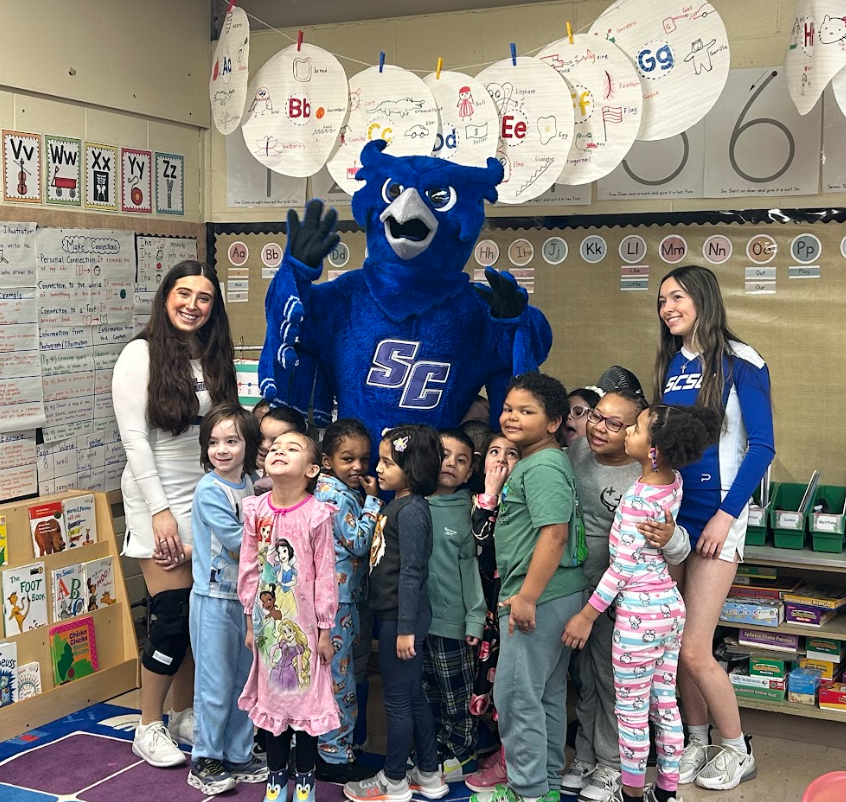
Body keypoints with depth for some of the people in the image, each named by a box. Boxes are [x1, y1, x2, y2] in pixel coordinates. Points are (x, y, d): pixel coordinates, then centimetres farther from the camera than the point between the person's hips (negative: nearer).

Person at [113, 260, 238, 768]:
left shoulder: (216, 359, 9)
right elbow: (135, 439, -11)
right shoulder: (141, 355, -6)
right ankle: (149, 727, 11)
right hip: (160, 499, -5)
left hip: (207, 497, 5)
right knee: (172, 615, -6)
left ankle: (185, 716, 24)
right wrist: (160, 510, -15)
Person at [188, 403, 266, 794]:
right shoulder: (210, 490, -15)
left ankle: (238, 755, 27)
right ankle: (205, 761, 17)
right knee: (216, 684, 2)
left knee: (245, 680, 14)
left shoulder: (250, 484, 6)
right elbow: (237, 542, -20)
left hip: (246, 596, 7)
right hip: (215, 598, -7)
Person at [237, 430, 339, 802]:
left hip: (303, 623, -3)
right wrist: (251, 621, 6)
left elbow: (325, 575, -10)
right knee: (271, 694, 14)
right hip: (268, 621, 3)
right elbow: (249, 569, 3)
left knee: (306, 694, 8)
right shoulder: (256, 510, -4)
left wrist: (325, 629, -7)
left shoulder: (317, 514, -14)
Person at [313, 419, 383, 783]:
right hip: (335, 599, -10)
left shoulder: (347, 490, 12)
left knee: (335, 674, 17)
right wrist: (372, 500, -13)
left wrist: (368, 498, 4)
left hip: (345, 596, 10)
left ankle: (331, 745, 28)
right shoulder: (334, 494, -17)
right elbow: (359, 543, -18)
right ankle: (335, 756, 8)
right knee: (338, 675, -1)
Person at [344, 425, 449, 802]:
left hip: (402, 615, -10)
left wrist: (405, 628, -20)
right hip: (392, 614, 10)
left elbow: (411, 572, -21)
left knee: (397, 699, 3)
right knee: (413, 696, 17)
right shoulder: (396, 504, 10)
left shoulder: (411, 510, -18)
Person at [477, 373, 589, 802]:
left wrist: (526, 597, -24)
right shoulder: (534, 462, 15)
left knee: (516, 695, -1)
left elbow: (554, 533, -25)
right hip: (555, 595, 10)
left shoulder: (543, 466, -17)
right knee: (548, 694, 17)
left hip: (541, 597, -10)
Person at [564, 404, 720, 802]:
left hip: (639, 614, -8)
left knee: (630, 711, 7)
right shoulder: (674, 481, -1)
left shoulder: (638, 499, -23)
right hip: (670, 607, 8)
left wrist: (586, 615, -13)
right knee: (664, 704, 18)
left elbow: (624, 567, -20)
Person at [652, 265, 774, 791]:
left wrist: (727, 514, -16)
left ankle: (738, 752, 15)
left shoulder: (740, 362, -8)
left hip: (716, 516, -6)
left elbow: (762, 447, -10)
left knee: (693, 650, -6)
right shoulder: (670, 363, 10)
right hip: (670, 511, 6)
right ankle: (698, 742, 27)